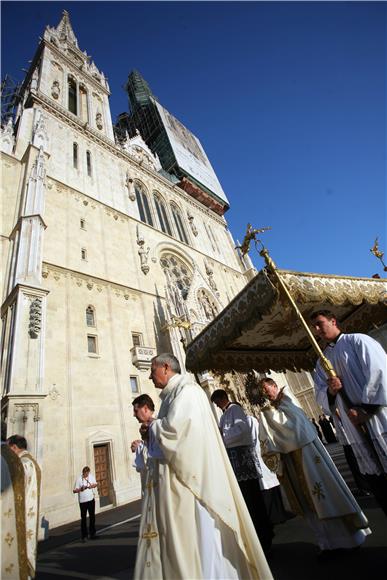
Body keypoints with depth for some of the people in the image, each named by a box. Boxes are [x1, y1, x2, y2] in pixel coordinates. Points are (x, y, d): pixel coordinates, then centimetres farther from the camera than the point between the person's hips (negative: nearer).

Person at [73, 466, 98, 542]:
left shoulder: (91, 476, -5)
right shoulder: (79, 479, -16)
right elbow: (74, 490, -12)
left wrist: (92, 485, -14)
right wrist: (80, 489, -29)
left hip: (91, 499, 4)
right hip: (83, 501, -4)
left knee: (92, 517, 13)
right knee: (83, 518, 2)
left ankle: (92, 533, 28)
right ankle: (84, 536, 17)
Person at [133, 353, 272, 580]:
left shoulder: (186, 390, -11)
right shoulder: (172, 396, 17)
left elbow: (174, 426, -25)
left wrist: (151, 428, -7)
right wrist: (151, 435, 4)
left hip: (187, 478, -9)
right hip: (173, 483, 9)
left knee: (195, 533, -1)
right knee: (181, 536, 13)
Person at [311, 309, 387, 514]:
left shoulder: (357, 341, 2)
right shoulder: (321, 362, 17)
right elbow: (320, 397, 12)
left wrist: (366, 408, -15)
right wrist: (329, 391, -11)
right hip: (355, 428, 5)